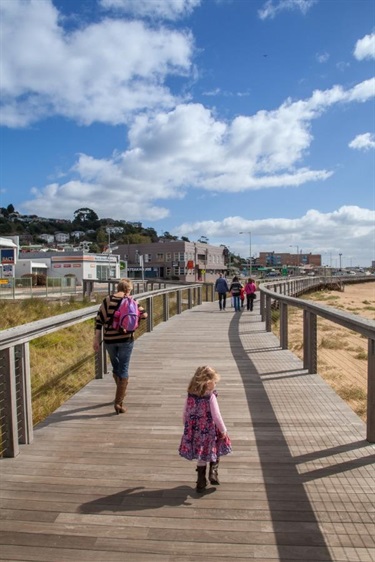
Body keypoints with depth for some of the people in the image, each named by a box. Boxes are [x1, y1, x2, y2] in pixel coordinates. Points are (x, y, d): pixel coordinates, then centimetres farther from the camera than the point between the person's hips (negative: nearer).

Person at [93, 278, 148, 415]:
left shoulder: (107, 300, -2)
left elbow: (99, 319, -6)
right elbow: (144, 314, 2)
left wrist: (96, 338, -3)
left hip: (109, 339, 2)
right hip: (126, 339, -2)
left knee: (115, 366, 22)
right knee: (123, 369, 4)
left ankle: (121, 392, 41)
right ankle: (119, 402, -1)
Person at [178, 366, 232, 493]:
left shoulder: (190, 395, -5)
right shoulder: (211, 397, -20)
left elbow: (185, 414, 3)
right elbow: (216, 416, -17)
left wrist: (187, 427, 18)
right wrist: (223, 430, -3)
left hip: (195, 431, 5)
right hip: (209, 431, -5)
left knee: (201, 456, 20)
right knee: (213, 453, 24)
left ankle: (201, 482, 28)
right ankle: (213, 472, 18)